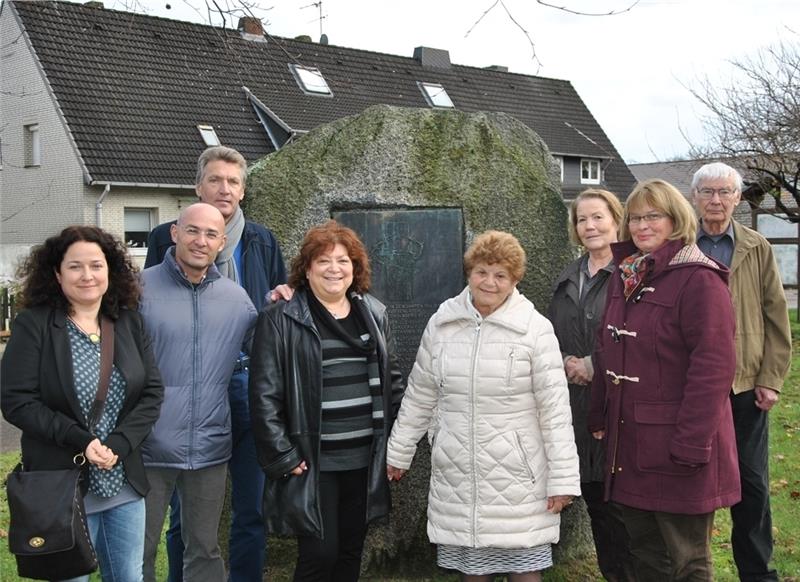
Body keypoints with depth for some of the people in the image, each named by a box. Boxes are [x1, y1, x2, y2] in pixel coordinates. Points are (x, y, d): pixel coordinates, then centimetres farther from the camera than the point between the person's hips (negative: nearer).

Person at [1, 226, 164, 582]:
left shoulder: (128, 321, 4)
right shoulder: (33, 325, -7)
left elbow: (153, 392, 2)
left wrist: (119, 444, -13)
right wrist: (80, 441, -20)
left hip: (125, 484, 4)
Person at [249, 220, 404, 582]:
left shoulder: (374, 315, 9)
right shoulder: (281, 321, -7)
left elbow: (393, 382, 14)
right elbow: (265, 396, -10)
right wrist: (283, 458, -13)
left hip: (365, 461, 5)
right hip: (312, 463, -5)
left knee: (351, 553, 14)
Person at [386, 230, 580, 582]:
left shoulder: (535, 329, -9)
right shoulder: (442, 323, 2)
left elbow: (555, 410, -8)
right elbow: (419, 396, 11)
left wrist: (562, 479, -10)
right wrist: (399, 453, 15)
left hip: (518, 479, -3)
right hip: (456, 478, 3)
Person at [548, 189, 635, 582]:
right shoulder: (567, 280, 15)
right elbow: (551, 341, 20)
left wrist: (596, 366, -12)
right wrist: (566, 363, 1)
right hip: (575, 406, 6)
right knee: (593, 500, 12)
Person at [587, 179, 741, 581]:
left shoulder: (699, 279, -13)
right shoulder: (624, 276, 11)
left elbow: (713, 367, -18)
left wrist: (691, 444, -21)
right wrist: (599, 418, 12)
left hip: (677, 445, -7)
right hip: (630, 443, 7)